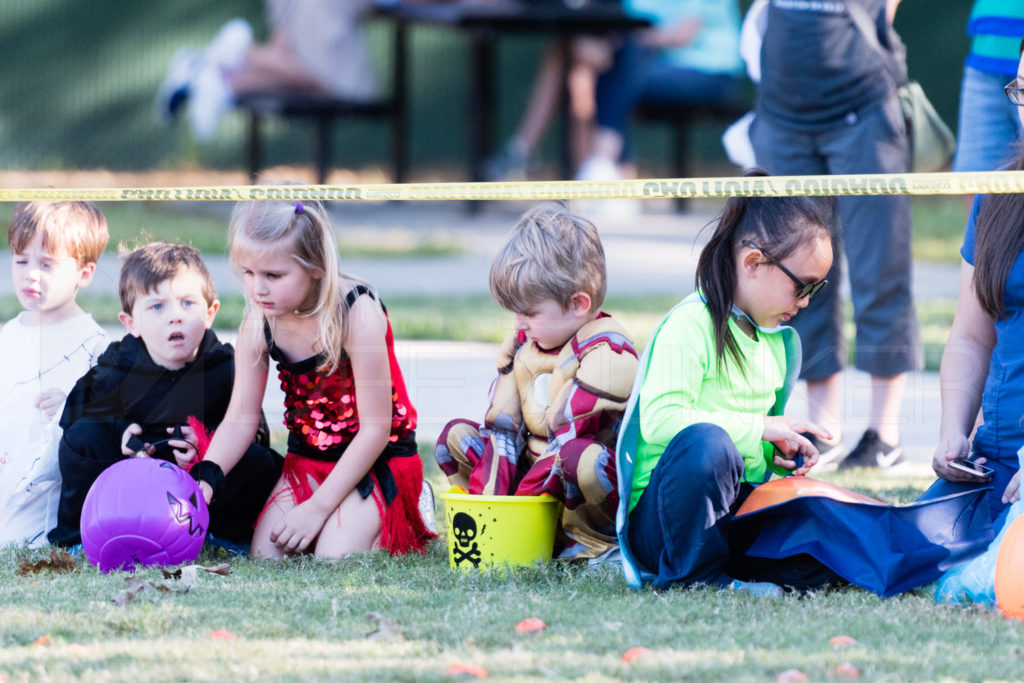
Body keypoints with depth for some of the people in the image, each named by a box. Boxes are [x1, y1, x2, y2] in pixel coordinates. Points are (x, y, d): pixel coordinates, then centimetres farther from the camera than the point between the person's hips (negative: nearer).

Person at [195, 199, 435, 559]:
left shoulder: (357, 313, -25)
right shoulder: (259, 323, -10)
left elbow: (376, 428, -21)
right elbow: (239, 420, -5)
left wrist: (318, 507, -23)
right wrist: (204, 480, -25)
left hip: (380, 459, -5)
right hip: (307, 458, 5)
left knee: (335, 560, -23)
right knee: (266, 555, -12)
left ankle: (404, 519, 7)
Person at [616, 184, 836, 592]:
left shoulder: (779, 340, 15)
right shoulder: (691, 325, -12)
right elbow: (659, 420, -26)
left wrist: (781, 454, 3)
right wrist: (760, 429, -25)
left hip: (737, 503, 7)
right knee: (705, 441, -40)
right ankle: (696, 574, -19)